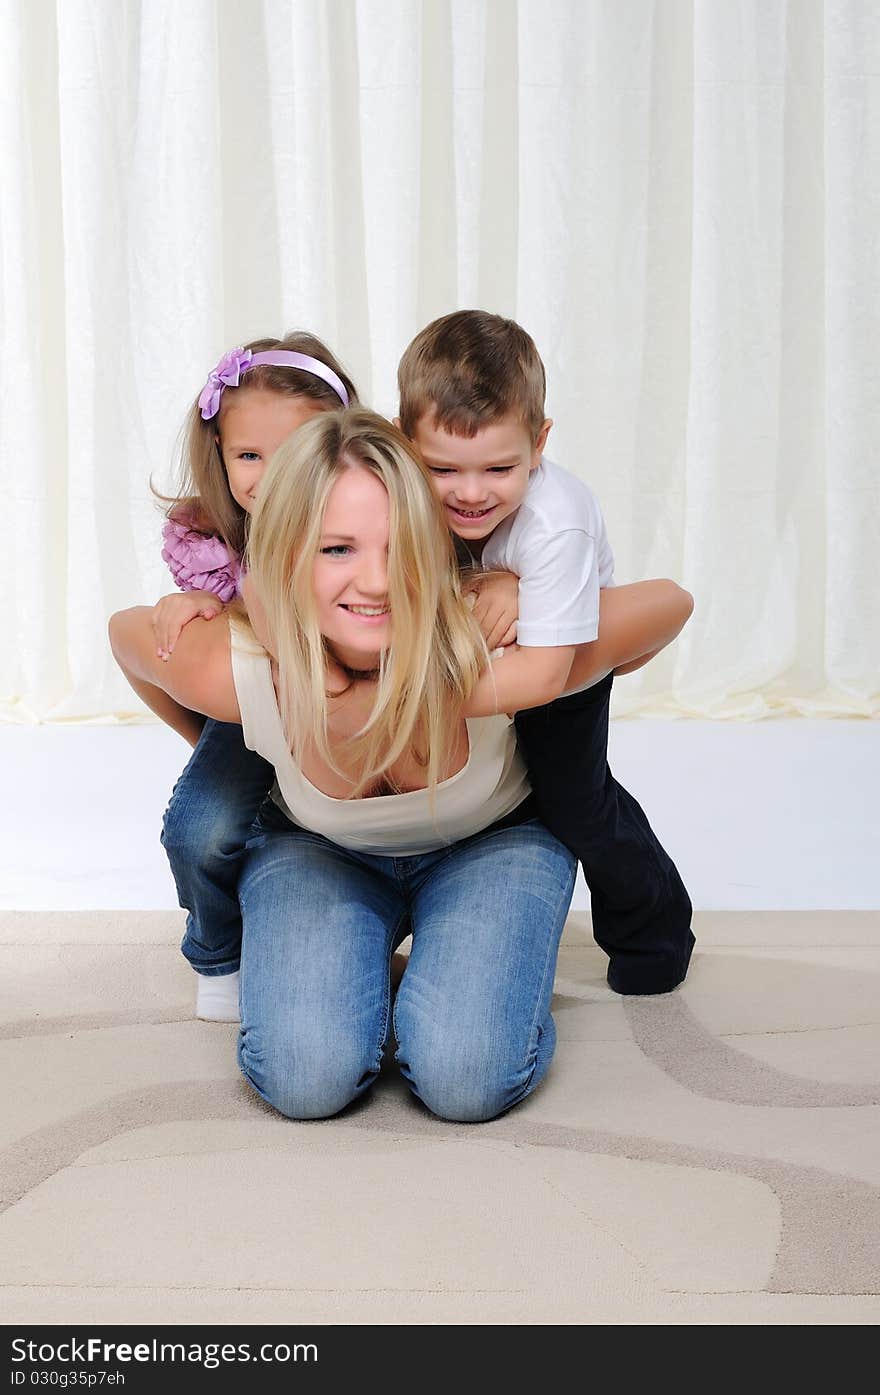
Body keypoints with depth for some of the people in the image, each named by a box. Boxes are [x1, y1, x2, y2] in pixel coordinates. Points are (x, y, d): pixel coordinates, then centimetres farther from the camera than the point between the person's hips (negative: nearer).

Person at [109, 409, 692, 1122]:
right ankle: (363, 970, 10)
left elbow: (668, 602, -21)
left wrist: (579, 686, -2)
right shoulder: (236, 673, -32)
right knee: (306, 1077, -23)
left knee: (467, 1076, -25)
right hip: (316, 850, 1)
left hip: (493, 842, -1)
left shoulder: (491, 669, -37)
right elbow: (125, 630, -7)